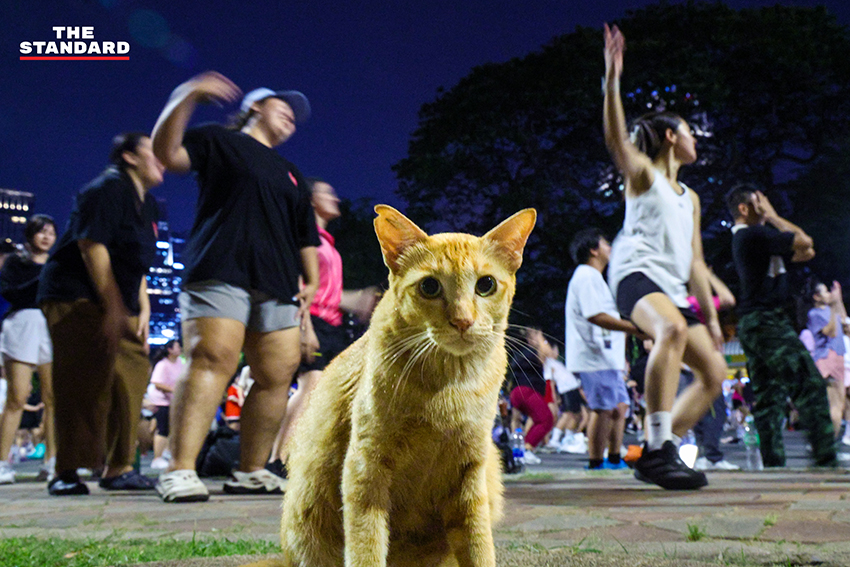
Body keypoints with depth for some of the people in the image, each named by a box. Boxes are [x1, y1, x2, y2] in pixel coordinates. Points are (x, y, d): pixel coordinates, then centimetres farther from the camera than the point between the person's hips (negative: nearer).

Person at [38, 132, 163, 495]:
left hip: (117, 304, 9)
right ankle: (66, 473, -10)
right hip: (77, 298, -9)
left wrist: (143, 309, 12)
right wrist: (114, 308, -22)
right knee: (83, 382, -14)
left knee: (131, 378, 4)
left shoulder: (146, 203, 18)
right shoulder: (108, 188, -10)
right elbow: (92, 246, -19)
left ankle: (118, 469, 11)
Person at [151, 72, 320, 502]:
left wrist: (311, 281, 14)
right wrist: (186, 98, -13)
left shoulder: (291, 175, 31)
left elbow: (306, 237, 29)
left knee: (277, 375, -3)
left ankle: (251, 472, 5)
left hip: (277, 287, 7)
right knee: (214, 359, -21)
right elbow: (166, 152, -2)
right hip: (221, 273, -6)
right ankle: (180, 471, -24)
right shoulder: (219, 141, 15)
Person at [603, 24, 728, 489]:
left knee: (714, 371, 1)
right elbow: (615, 140, -14)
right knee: (673, 330, -38)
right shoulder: (643, 172, 9)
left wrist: (711, 317, 20)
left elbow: (696, 263, 26)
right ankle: (659, 447, -39)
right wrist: (612, 82, -25)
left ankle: (656, 453, 4)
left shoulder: (690, 198, 28)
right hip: (637, 273, -8)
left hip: (673, 289, 8)